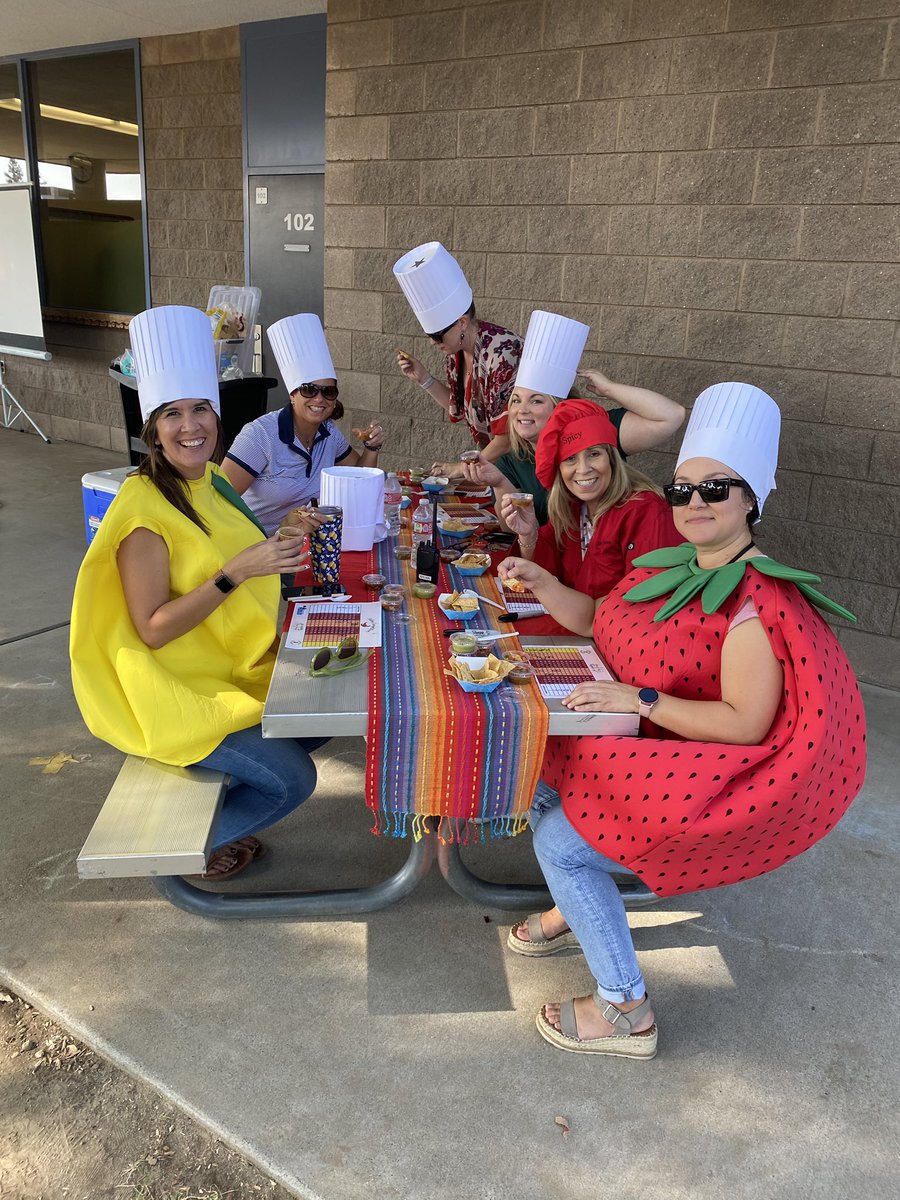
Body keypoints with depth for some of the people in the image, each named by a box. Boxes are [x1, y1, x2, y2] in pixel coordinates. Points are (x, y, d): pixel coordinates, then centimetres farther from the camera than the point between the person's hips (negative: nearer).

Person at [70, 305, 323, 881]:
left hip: (234, 670, 9)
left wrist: (278, 547, -1)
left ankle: (216, 799, 22)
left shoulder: (209, 483, 2)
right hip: (178, 692, -8)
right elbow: (153, 629, -25)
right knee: (292, 780, -11)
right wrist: (238, 572, -30)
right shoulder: (145, 509, -23)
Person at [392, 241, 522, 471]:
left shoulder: (502, 352, -22)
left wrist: (465, 467, -11)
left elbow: (510, 436, -21)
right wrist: (422, 378, 3)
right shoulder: (456, 353, 3)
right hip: (492, 460, 7)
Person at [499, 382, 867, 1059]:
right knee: (537, 773, 12)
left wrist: (640, 700, -28)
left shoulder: (758, 598, -25)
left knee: (560, 838, -12)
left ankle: (626, 1013, 6)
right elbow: (608, 626, 13)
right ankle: (574, 910, 32)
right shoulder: (679, 564, 3)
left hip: (714, 784, -9)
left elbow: (746, 724, -27)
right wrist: (540, 585, 3)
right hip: (660, 752, 9)